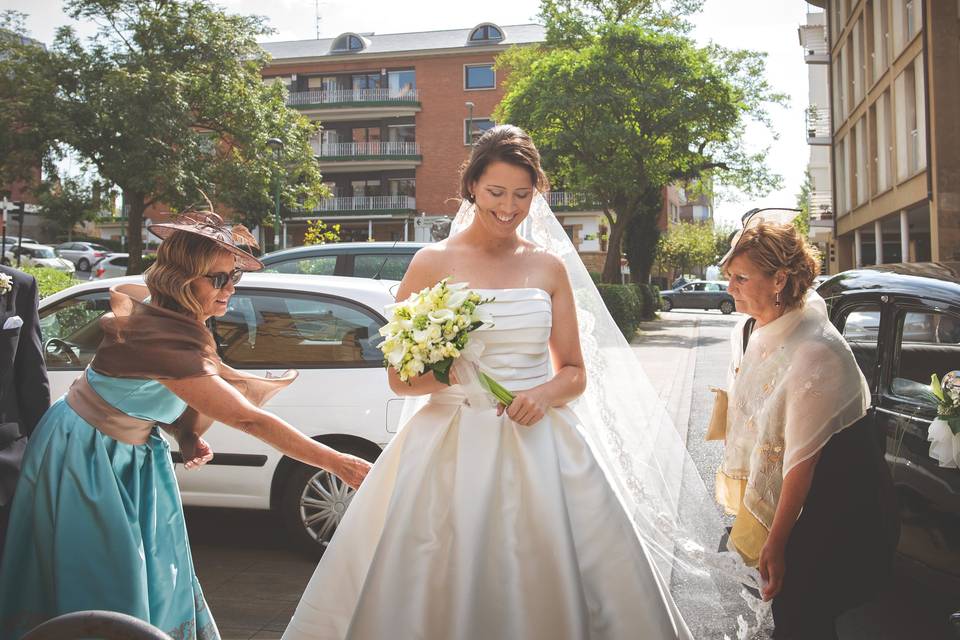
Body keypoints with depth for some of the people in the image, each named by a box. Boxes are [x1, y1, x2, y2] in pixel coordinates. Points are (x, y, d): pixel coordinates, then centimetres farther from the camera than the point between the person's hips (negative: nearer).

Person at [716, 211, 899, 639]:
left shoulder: (814, 351, -28)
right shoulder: (747, 332, -2)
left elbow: (802, 459, -26)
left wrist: (775, 542, -21)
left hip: (834, 503, -7)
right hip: (775, 490, 7)